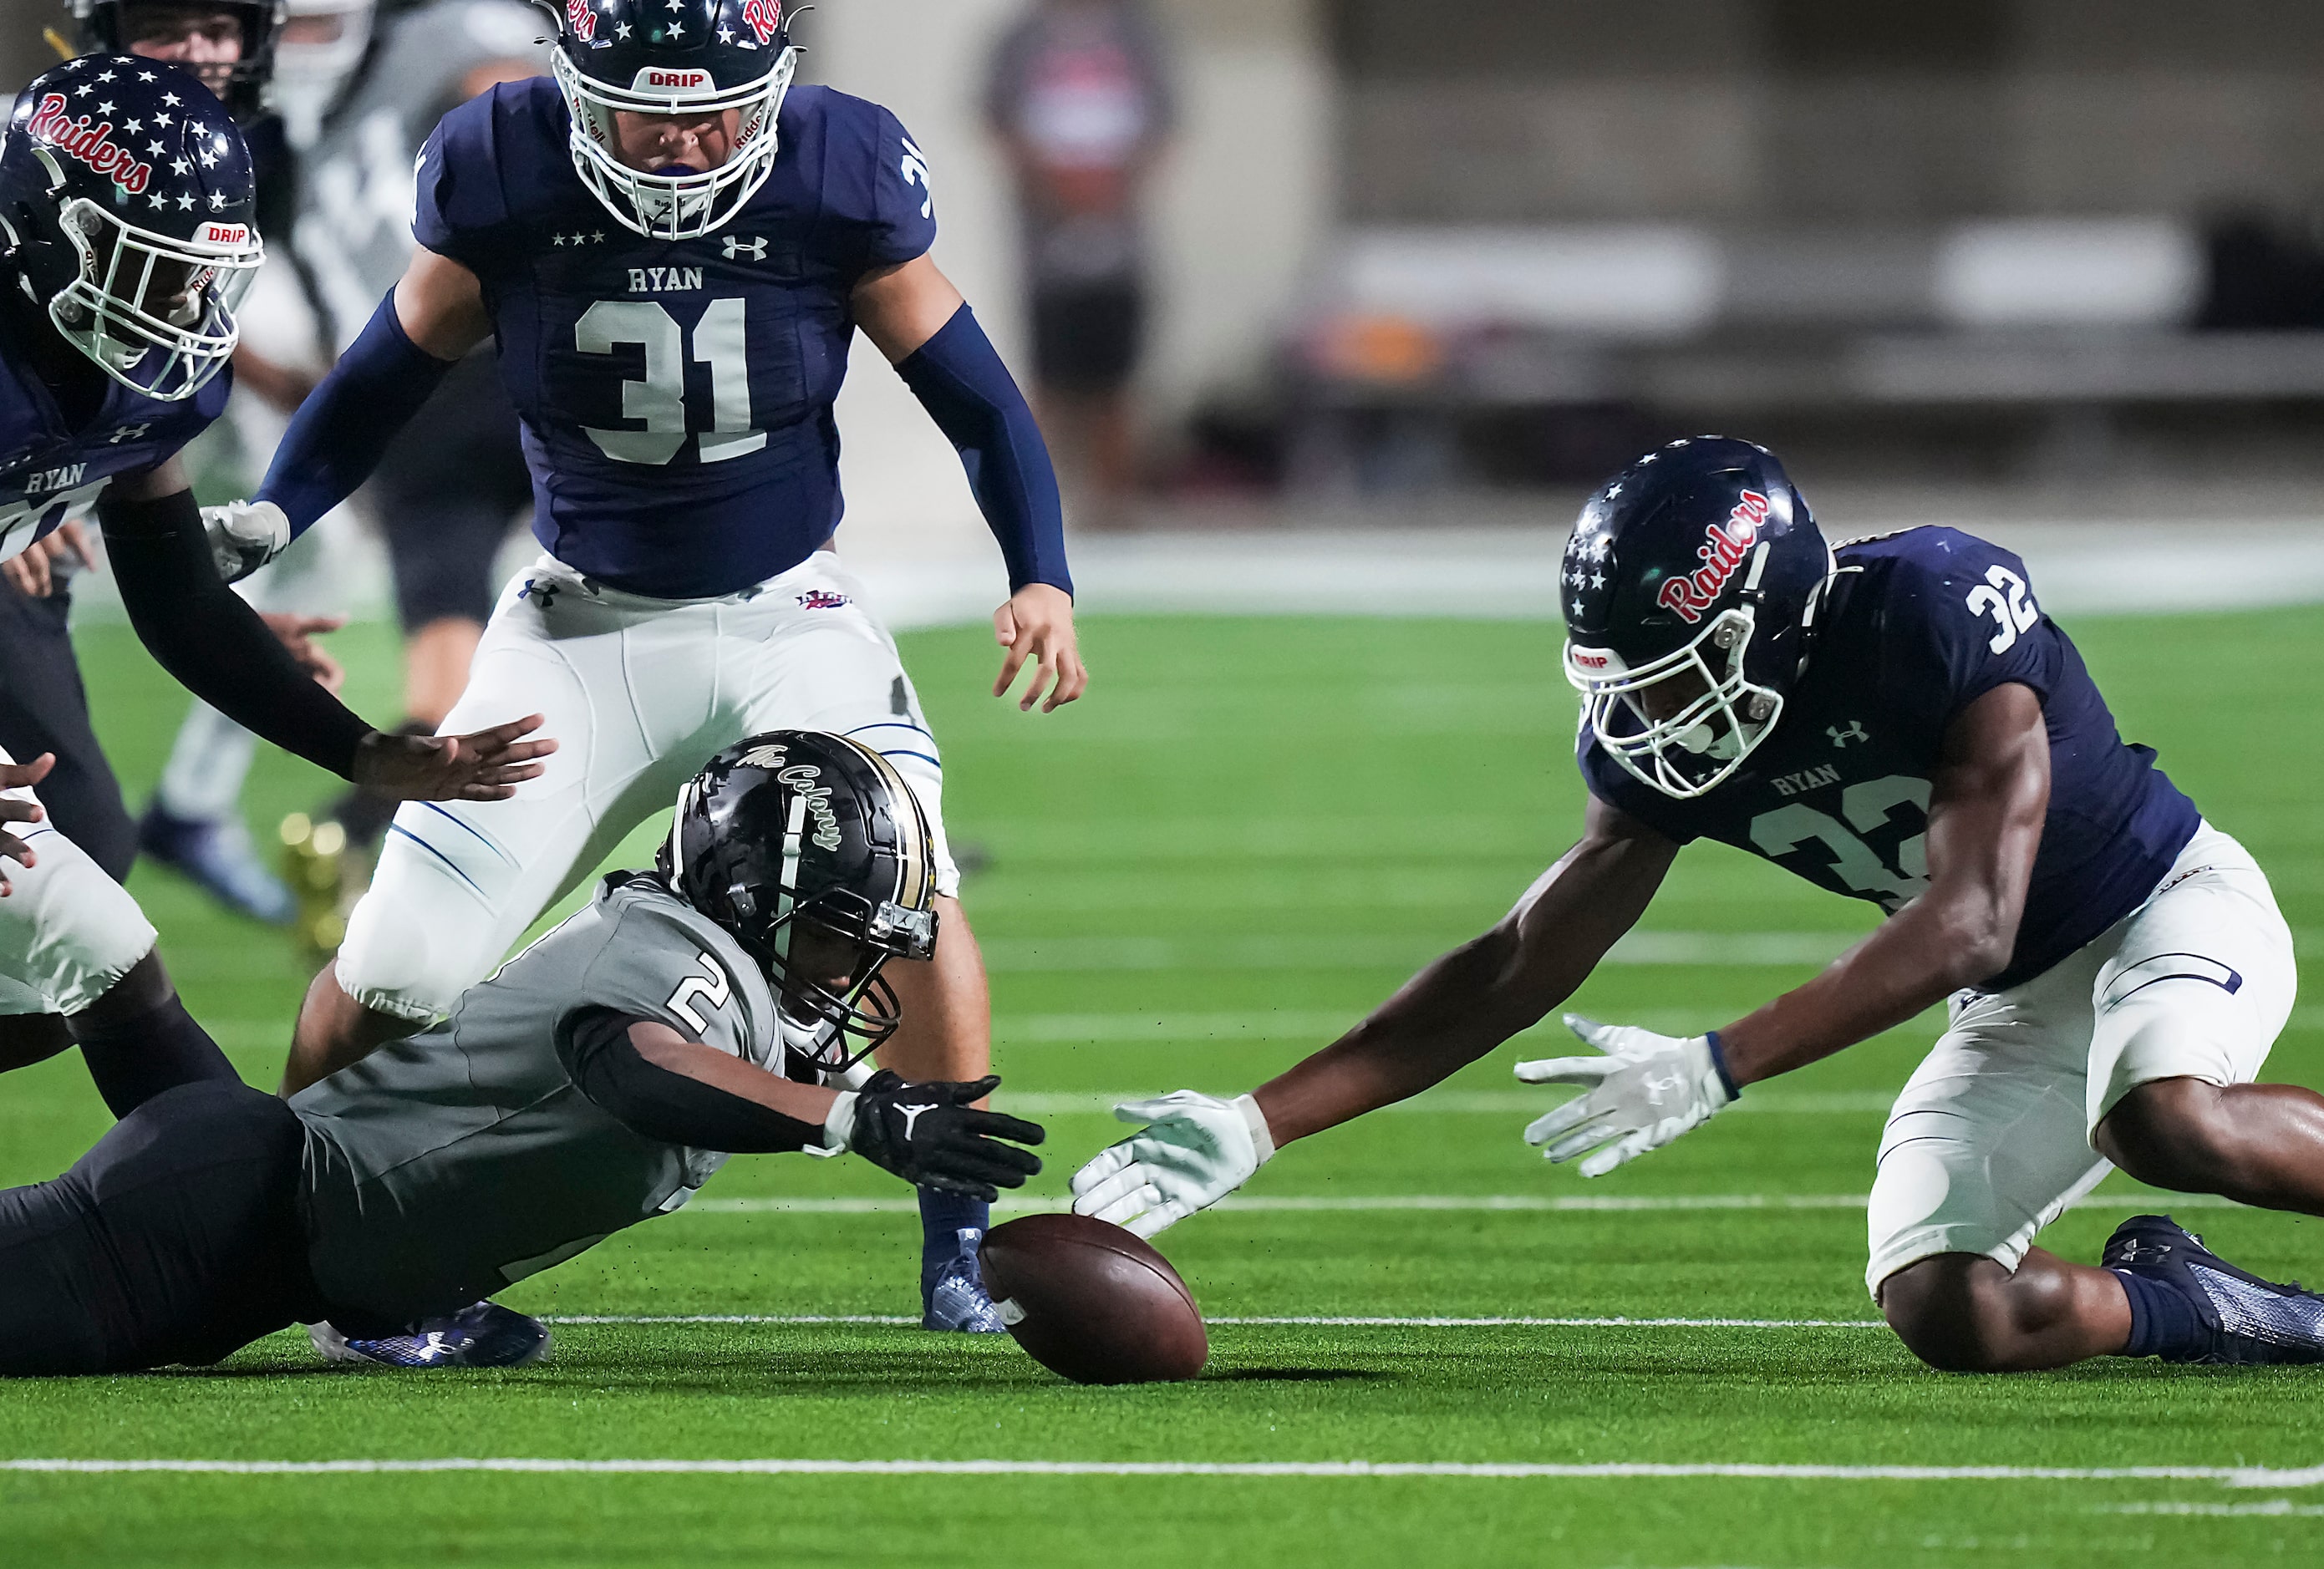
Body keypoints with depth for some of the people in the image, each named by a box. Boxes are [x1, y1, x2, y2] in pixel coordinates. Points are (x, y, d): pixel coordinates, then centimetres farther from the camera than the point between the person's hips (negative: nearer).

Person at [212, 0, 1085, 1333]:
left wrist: (1043, 576, -16)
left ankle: (961, 1252, -10)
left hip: (789, 614, -1)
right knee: (394, 969, -7)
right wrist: (267, 519, -13)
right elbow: (395, 370, 2)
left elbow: (970, 388, -4)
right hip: (586, 620, 1)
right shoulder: (500, 173, -14)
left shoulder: (841, 174, -16)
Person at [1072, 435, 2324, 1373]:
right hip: (2016, 1008, 6)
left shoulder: (1937, 609, -30)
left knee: (2165, 1120, -39)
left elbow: (1969, 925, -33)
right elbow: (1516, 971, -3)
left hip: (2172, 904, -6)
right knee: (1944, 1314, -16)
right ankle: (2178, 1305, 10)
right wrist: (1258, 1126, -10)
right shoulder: (1655, 747, -9)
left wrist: (1713, 1070, -39)